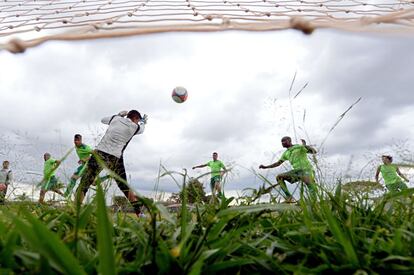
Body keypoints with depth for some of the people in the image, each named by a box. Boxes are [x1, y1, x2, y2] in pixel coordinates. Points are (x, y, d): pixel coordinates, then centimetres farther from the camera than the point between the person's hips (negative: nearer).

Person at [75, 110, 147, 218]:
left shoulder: (116, 118, 13)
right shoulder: (135, 127, 9)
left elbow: (103, 119, 33)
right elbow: (141, 129, 33)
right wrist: (144, 122, 53)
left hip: (100, 153, 0)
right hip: (116, 158, 1)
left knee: (84, 184, -1)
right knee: (125, 186, 13)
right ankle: (139, 213, 14)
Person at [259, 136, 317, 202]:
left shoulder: (299, 147, -1)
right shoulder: (286, 153, 16)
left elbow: (314, 151, -8)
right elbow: (278, 163, 19)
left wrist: (305, 145, -25)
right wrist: (265, 167, 11)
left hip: (306, 169, -6)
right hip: (297, 171, 6)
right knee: (279, 177, -5)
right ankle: (289, 197, -11)